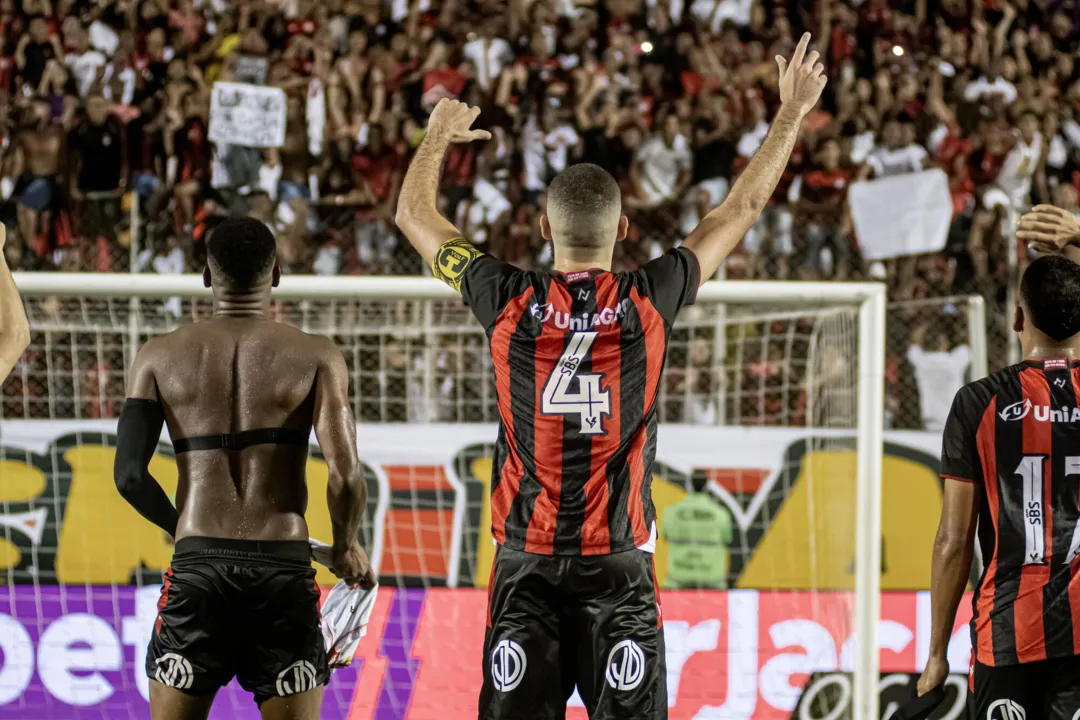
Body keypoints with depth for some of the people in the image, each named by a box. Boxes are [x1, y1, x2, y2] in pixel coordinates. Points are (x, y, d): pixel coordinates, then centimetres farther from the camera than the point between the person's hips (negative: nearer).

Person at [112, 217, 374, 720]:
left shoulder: (160, 357, 6)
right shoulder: (317, 357, 1)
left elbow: (129, 475, 1)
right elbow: (345, 477, -8)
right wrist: (347, 548, 11)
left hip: (197, 565, 1)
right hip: (283, 566, -1)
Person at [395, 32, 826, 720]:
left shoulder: (509, 302, -3)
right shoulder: (650, 302, -4)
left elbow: (415, 215, 13)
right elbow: (743, 207, 10)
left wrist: (438, 136, 31)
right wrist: (791, 114, 22)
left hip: (528, 568, 1)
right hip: (620, 571, -1)